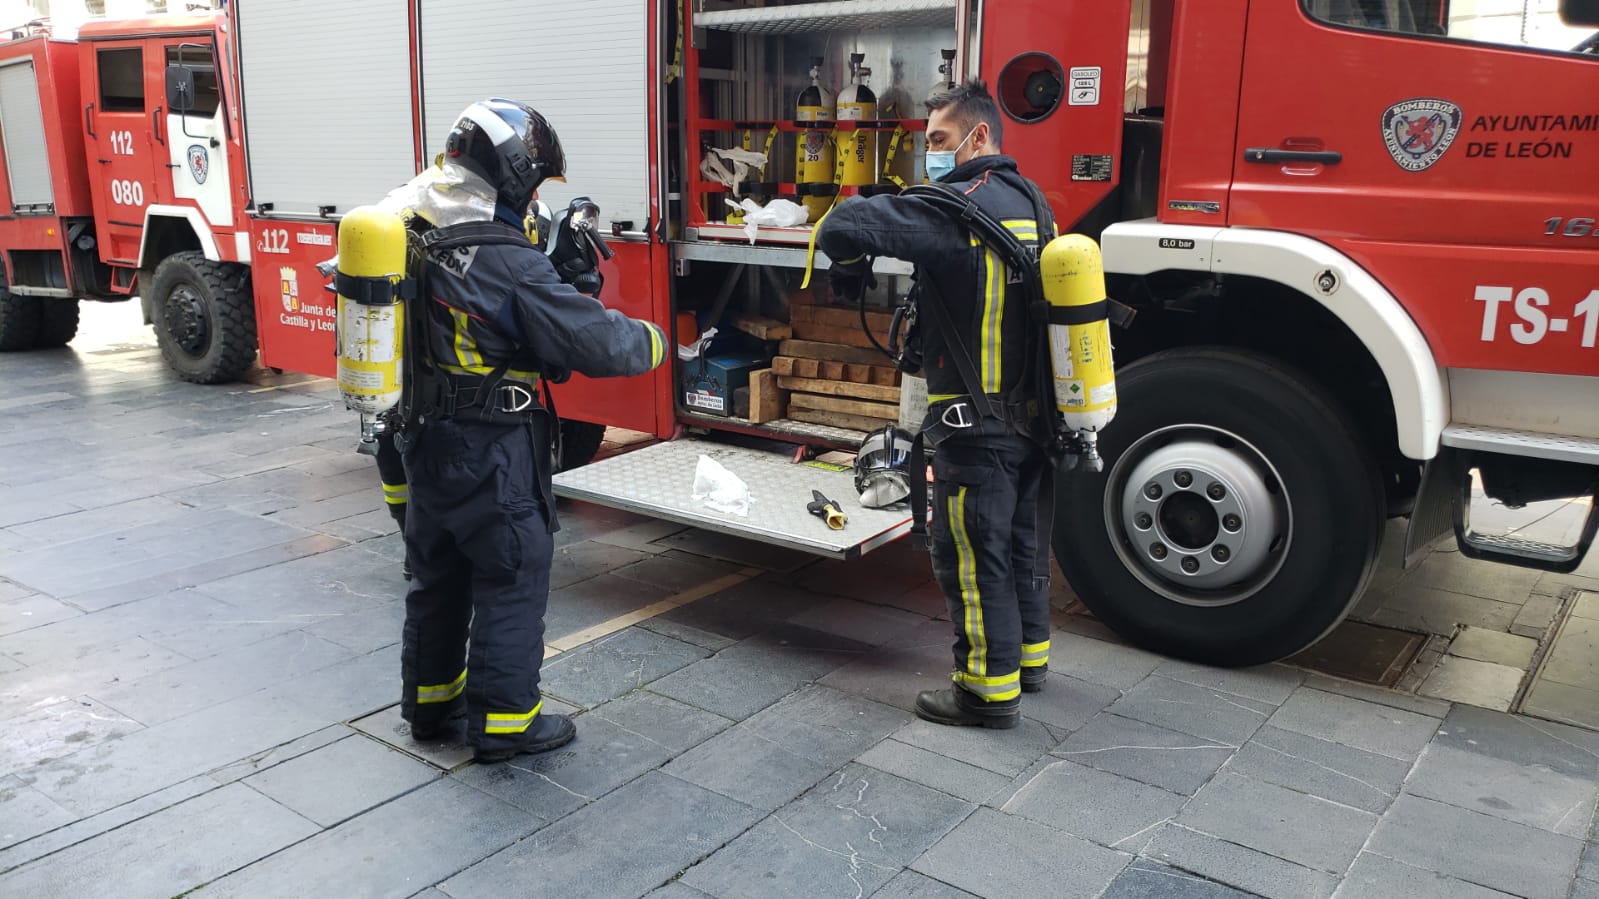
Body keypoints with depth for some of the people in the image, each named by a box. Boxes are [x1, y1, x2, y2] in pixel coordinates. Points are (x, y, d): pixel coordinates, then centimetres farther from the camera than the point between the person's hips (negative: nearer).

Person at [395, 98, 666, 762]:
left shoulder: (420, 239, 3)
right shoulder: (509, 262, -23)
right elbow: (594, 341, -20)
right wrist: (651, 341, -2)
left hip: (426, 444, 8)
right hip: (491, 457, -8)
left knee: (436, 572, 20)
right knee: (513, 577, 5)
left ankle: (430, 701, 34)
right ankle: (503, 719, 15)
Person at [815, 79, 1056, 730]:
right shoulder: (1031, 203, 10)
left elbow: (843, 226, -28)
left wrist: (852, 268, -7)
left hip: (975, 421, -9)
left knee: (971, 553, 2)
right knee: (1022, 539, 20)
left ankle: (991, 688, 11)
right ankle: (1028, 655, 35)